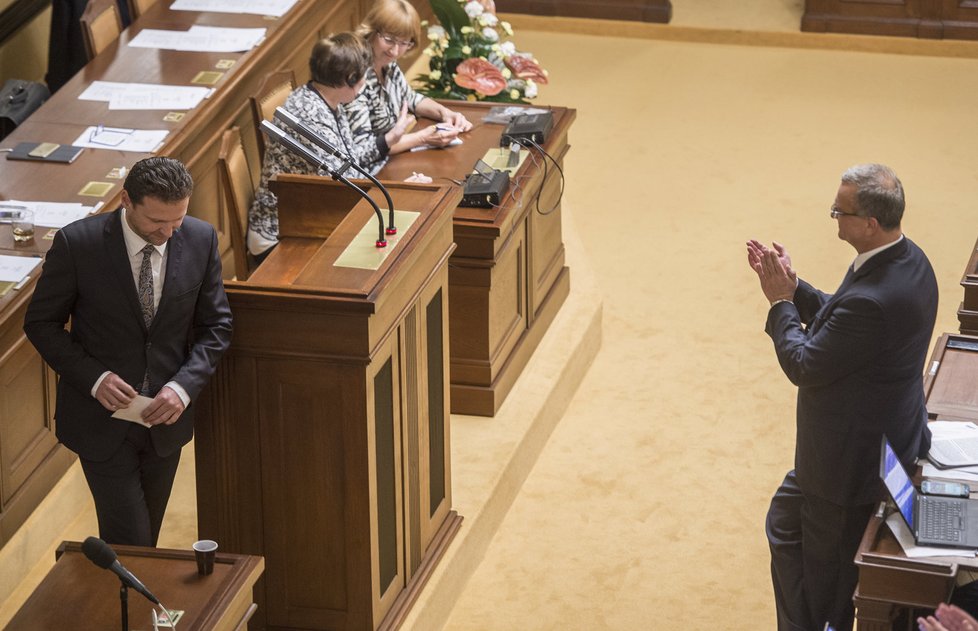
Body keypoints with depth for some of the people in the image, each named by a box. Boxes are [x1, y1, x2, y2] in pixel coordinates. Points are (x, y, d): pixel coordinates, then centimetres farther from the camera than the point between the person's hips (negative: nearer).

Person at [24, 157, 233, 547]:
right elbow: (41, 323, -8)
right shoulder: (77, 243, -17)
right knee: (129, 543, -5)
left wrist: (184, 387, -14)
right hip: (102, 417, -4)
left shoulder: (200, 240, -8)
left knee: (146, 540, 18)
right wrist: (94, 378, -21)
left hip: (166, 416, 4)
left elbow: (216, 325, 1)